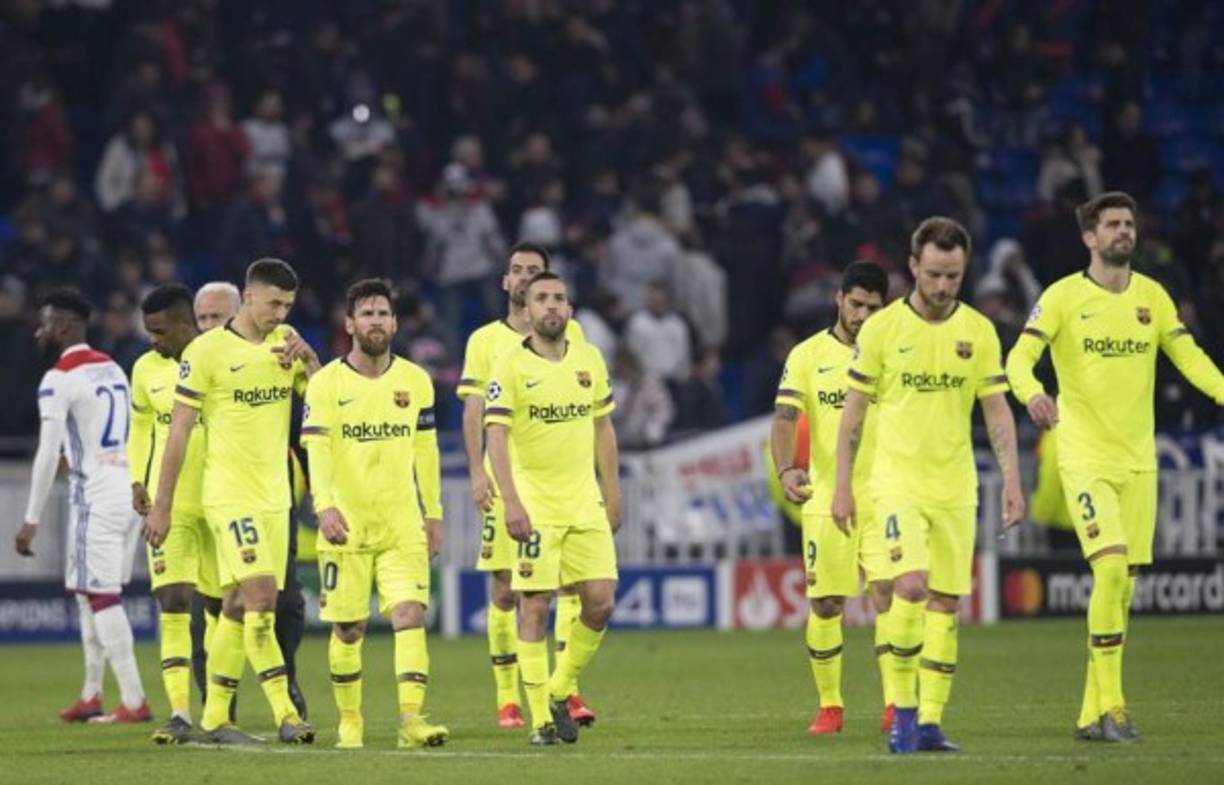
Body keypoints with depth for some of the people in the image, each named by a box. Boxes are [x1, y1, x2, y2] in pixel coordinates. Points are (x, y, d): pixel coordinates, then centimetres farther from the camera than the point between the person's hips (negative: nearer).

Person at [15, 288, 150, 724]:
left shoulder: (59, 380, -10)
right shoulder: (114, 370, 16)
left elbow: (48, 455, -14)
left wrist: (32, 520, -11)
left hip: (96, 494, -8)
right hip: (130, 489, 8)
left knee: (102, 597, -6)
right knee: (89, 594, 16)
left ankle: (134, 701, -9)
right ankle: (91, 696, 20)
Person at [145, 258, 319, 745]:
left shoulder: (286, 342, 10)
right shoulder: (206, 351, -7)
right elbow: (178, 431, -5)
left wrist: (309, 360, -7)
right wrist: (161, 505, -5)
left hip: (274, 496, 6)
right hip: (229, 494, -6)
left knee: (239, 605, 8)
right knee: (261, 595, -17)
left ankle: (214, 719, 14)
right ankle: (285, 714, -19)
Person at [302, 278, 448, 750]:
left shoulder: (415, 381, 8)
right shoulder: (326, 383, -3)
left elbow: (425, 450, 14)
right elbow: (316, 449, -12)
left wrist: (433, 514, 14)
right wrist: (325, 506, -26)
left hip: (403, 523, 2)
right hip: (346, 524, -2)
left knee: (410, 612, -14)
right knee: (348, 628, 3)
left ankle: (411, 718, -20)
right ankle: (349, 721, 19)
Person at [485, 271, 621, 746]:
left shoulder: (590, 360, 9)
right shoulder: (510, 368, -6)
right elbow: (496, 438, -12)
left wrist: (612, 493, 14)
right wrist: (511, 502, -22)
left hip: (584, 502, 4)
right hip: (534, 506, -4)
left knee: (600, 602, -2)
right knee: (535, 606, -5)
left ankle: (560, 690, 19)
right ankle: (541, 718, 1)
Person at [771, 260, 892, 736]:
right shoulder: (807, 356, 3)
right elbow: (785, 419, -7)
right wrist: (786, 469, -25)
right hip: (826, 498, 0)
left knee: (888, 593, -14)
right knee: (825, 605, 2)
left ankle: (896, 703, -15)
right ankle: (829, 706, 16)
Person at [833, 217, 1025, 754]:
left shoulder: (978, 331, 3)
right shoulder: (881, 328, -3)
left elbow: (997, 412, 7)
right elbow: (853, 412, 1)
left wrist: (1012, 481, -2)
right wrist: (842, 486, -2)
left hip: (956, 487, 3)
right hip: (897, 481, -3)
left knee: (945, 603, 3)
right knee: (911, 587, -19)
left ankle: (931, 720, 8)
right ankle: (903, 708, -6)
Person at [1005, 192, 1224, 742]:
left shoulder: (1152, 296, 7)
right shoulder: (1064, 297, -6)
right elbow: (1020, 357, -14)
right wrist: (1033, 393, -36)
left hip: (1138, 459, 5)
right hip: (1085, 458, -5)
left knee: (1124, 586, 6)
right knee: (1111, 571, -19)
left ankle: (1092, 714, 14)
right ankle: (1110, 706, -14)